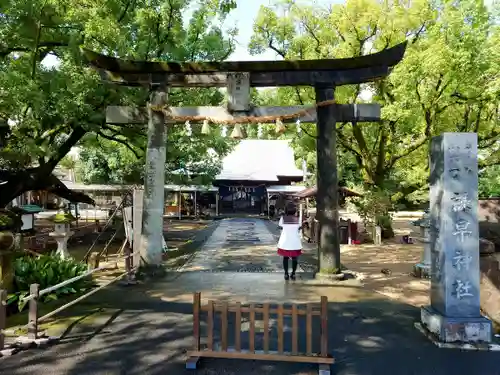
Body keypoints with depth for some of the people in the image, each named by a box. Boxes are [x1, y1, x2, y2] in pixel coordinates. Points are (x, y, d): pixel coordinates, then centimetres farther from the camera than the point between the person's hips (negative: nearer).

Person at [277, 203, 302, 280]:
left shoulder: (283, 218, -8)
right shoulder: (297, 219, -5)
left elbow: (280, 227, 1)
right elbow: (299, 229, 2)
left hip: (285, 241, 0)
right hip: (295, 241, 0)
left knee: (285, 257, 10)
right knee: (294, 258, 10)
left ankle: (286, 274, 11)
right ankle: (293, 274, 12)